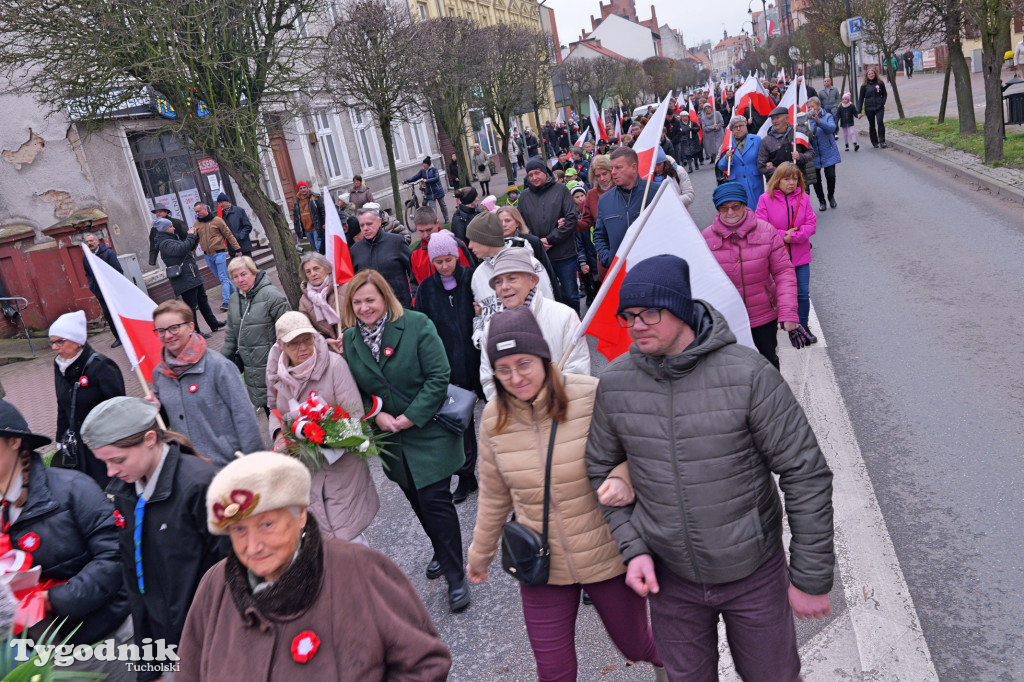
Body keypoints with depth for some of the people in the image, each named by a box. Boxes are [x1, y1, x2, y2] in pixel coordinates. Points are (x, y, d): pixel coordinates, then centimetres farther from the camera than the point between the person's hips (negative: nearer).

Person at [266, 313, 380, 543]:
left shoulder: (334, 364, -13)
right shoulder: (280, 373, 4)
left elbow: (354, 413, -15)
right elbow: (276, 411, 19)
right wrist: (279, 433, -3)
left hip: (341, 464, -5)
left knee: (345, 535, -3)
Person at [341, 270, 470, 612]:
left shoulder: (416, 325, -12)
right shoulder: (349, 339, 1)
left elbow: (439, 376, -15)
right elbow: (353, 390, 8)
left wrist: (411, 416, -17)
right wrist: (376, 415, -10)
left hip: (428, 430, -5)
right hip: (390, 440, 5)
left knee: (435, 500, -6)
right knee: (417, 500, 17)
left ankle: (455, 577, 9)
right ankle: (442, 552, 41)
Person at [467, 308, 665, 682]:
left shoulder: (593, 396, -20)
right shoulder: (494, 418, -7)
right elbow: (494, 496, 7)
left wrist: (621, 478, -30)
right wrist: (480, 553, 18)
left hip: (607, 557, -2)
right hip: (542, 565, 3)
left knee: (634, 645, 20)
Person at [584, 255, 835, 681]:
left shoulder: (748, 374, -22)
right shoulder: (615, 382, -11)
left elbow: (806, 475, -15)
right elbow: (601, 469, 3)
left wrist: (812, 578, -11)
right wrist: (633, 547, -5)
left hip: (753, 573, -2)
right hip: (668, 574, 3)